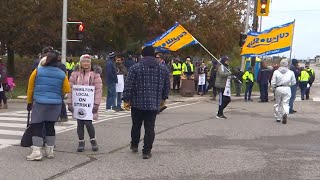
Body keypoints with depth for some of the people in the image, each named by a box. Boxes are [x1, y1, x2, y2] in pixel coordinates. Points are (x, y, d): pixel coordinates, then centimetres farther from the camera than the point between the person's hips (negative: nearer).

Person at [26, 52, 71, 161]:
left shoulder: (37, 71, -3)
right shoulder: (62, 74, 2)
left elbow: (30, 88, 3)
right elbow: (67, 90, 3)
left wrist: (29, 102, 14)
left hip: (39, 103, -3)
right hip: (55, 104, 3)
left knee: (36, 126, 1)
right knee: (50, 126, 12)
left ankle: (36, 152, -9)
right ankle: (50, 151, 17)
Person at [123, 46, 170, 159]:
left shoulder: (135, 68, -5)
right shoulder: (163, 69, 4)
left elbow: (128, 86, -7)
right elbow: (167, 86, 12)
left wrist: (126, 100, 1)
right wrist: (163, 98, 27)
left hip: (137, 103, -1)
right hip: (154, 104, 1)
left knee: (136, 126, 17)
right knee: (149, 128, 4)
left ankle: (134, 145, 33)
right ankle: (146, 152, 3)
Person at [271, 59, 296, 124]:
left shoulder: (276, 72, -5)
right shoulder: (291, 72, -3)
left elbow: (273, 82, -5)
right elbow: (293, 83, 4)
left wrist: (273, 88, 13)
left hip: (278, 89, 0)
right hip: (287, 89, 0)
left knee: (277, 103, 14)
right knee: (285, 103, 3)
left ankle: (278, 117, 21)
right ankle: (285, 113, -24)